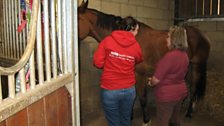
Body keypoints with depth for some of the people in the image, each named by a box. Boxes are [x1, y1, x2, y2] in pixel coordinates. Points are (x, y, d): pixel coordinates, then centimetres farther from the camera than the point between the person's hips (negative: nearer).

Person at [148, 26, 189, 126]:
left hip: (167, 95, -8)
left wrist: (151, 82, 1)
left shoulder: (170, 56, -26)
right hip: (180, 91, 8)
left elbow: (157, 79, -22)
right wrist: (154, 80, 12)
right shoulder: (184, 55, 2)